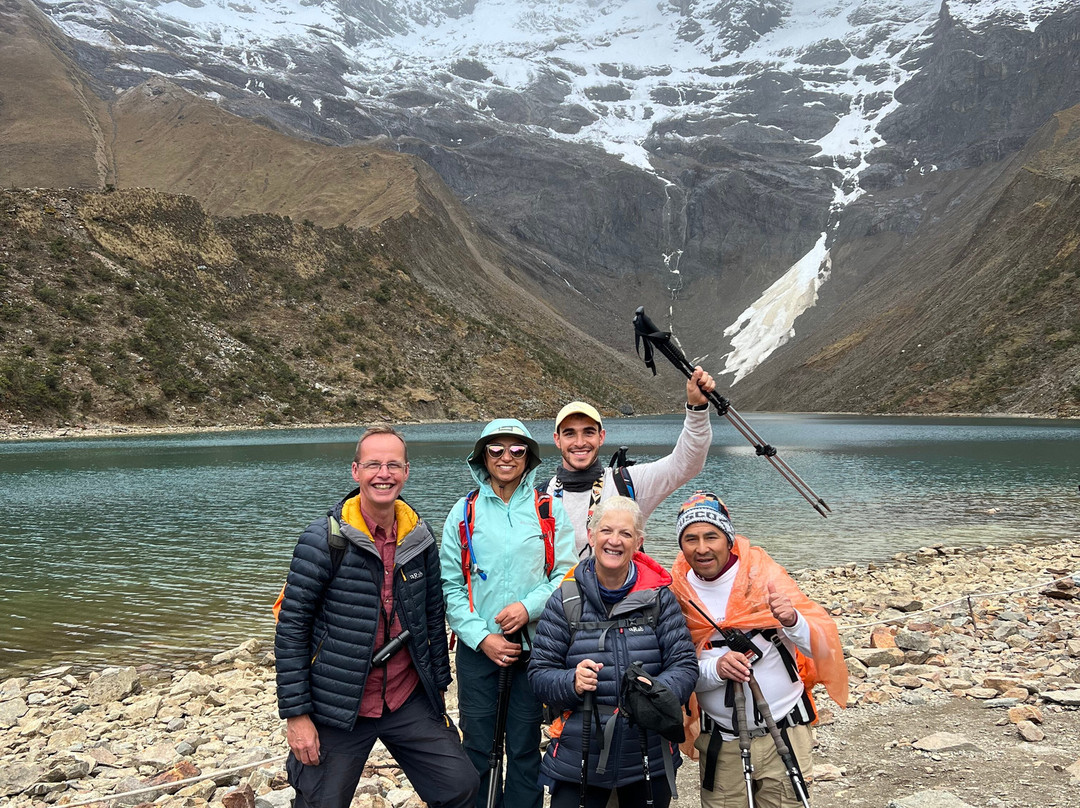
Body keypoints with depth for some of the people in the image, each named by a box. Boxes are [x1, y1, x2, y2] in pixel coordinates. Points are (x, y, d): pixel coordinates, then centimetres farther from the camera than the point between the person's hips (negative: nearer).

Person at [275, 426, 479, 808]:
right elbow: (291, 628, -12)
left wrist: (438, 686, 13)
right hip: (339, 709, -4)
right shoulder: (324, 539, -14)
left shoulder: (420, 536, 1)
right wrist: (296, 713, -12)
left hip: (409, 701, 4)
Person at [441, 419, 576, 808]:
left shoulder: (550, 511, 4)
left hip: (533, 644, 0)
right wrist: (481, 637, -10)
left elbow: (567, 574, 0)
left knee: (525, 747, 5)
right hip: (477, 647, 1)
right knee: (478, 747, 6)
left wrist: (529, 606, -16)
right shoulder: (464, 512, 4)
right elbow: (450, 585, 1)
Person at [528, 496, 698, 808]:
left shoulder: (659, 597, -1)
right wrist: (571, 682, -23)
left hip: (650, 756, 1)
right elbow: (539, 673, -3)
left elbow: (685, 665, -4)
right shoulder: (565, 601, -3)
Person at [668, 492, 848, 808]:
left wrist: (792, 621, -32)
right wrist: (716, 668, -20)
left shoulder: (764, 575, -9)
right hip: (720, 744, 1)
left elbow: (824, 648, -12)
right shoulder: (677, 593, -4)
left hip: (783, 736, -1)